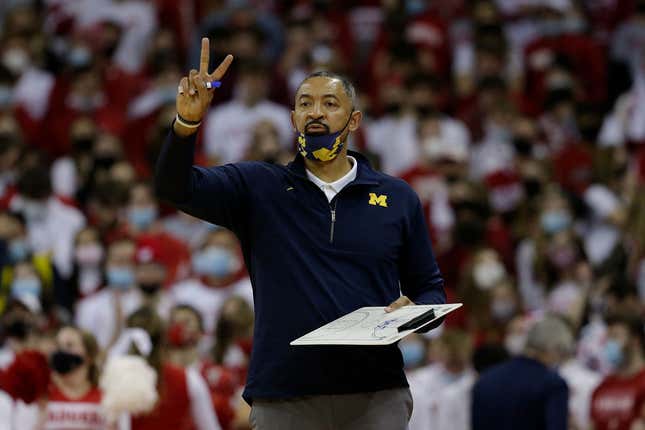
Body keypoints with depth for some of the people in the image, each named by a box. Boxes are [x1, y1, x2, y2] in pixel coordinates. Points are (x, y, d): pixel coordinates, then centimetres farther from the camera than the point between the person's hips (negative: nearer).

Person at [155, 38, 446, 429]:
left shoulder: (397, 198, 11)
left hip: (376, 397, 0)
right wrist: (188, 123, -23)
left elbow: (430, 289, 16)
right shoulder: (258, 188, 8)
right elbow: (175, 187, -5)